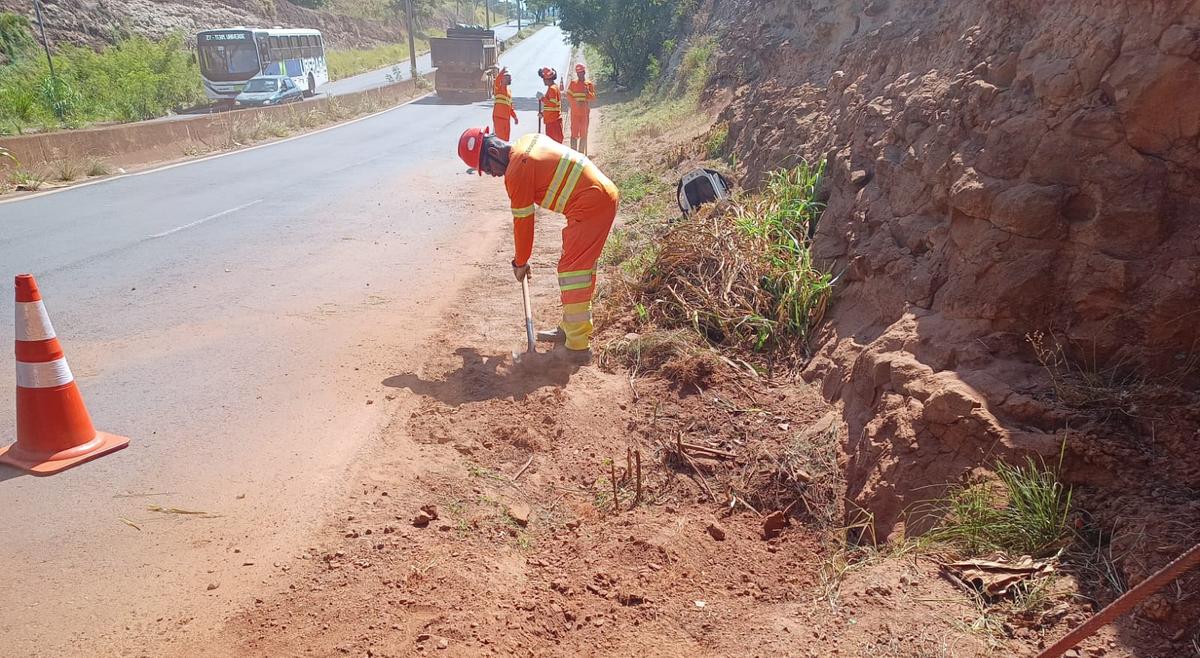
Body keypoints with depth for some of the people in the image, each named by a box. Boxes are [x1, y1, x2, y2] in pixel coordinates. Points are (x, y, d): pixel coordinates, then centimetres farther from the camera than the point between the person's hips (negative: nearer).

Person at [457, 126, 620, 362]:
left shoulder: (517, 172, -15)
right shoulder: (530, 139, 11)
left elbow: (523, 222, -7)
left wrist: (521, 263, 6)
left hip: (591, 205, -10)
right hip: (606, 194, 10)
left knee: (571, 270, -8)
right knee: (582, 265, 18)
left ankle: (578, 347, -7)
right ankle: (576, 327, 30)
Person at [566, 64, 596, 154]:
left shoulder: (589, 84, 6)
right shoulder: (573, 83, 7)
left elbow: (593, 97, 1)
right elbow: (568, 95, 1)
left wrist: (587, 92, -18)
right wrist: (576, 102, -16)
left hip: (585, 112, 0)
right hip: (574, 112, 0)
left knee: (583, 133, 4)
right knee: (574, 133, -3)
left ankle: (581, 153, 9)